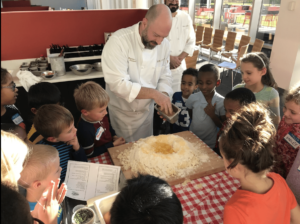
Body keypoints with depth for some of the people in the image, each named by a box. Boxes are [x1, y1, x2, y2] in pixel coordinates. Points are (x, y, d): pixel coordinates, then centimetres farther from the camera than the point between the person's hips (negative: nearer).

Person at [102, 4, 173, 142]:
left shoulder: (164, 44, -7)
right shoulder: (119, 41, -25)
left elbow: (165, 76, 1)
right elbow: (118, 84, -31)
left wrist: (164, 96, -18)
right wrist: (154, 93, -34)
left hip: (147, 110, 5)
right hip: (123, 112, -4)